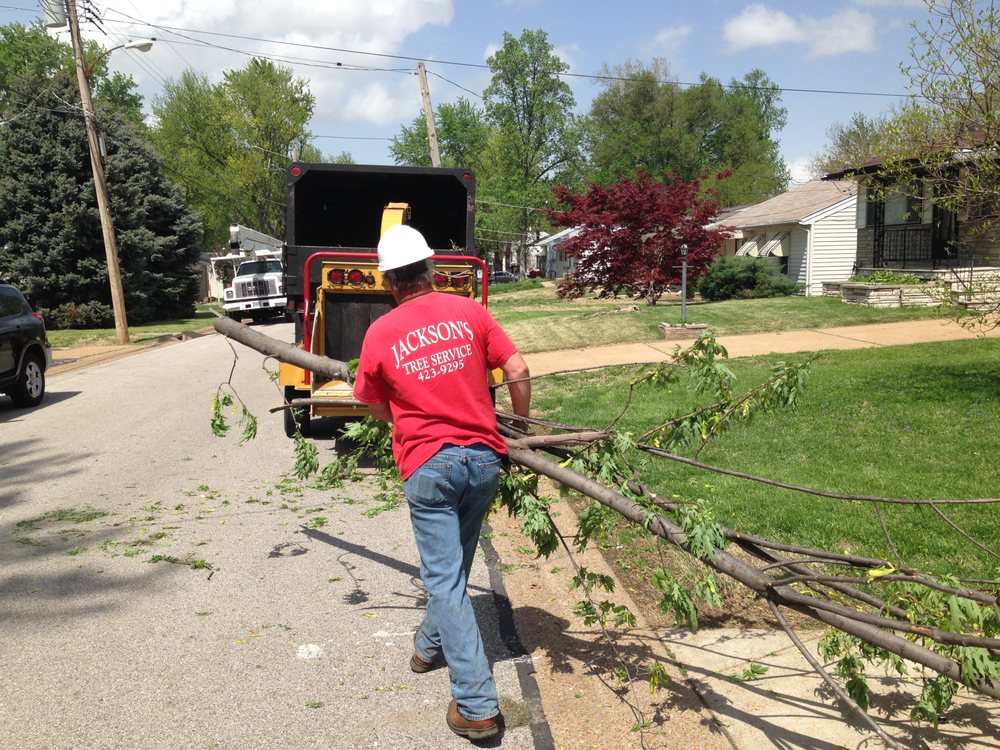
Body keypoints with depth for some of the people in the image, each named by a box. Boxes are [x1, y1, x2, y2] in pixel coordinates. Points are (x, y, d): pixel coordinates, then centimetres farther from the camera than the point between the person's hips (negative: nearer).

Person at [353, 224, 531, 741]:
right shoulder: (468, 311, -1)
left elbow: (377, 409, 8)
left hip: (427, 466, -3)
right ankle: (431, 645, 45)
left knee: (444, 579, 2)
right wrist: (522, 426, 12)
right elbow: (518, 372, -3)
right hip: (484, 459, 3)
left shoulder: (380, 334, -4)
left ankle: (477, 706, 2)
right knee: (455, 566, 22)